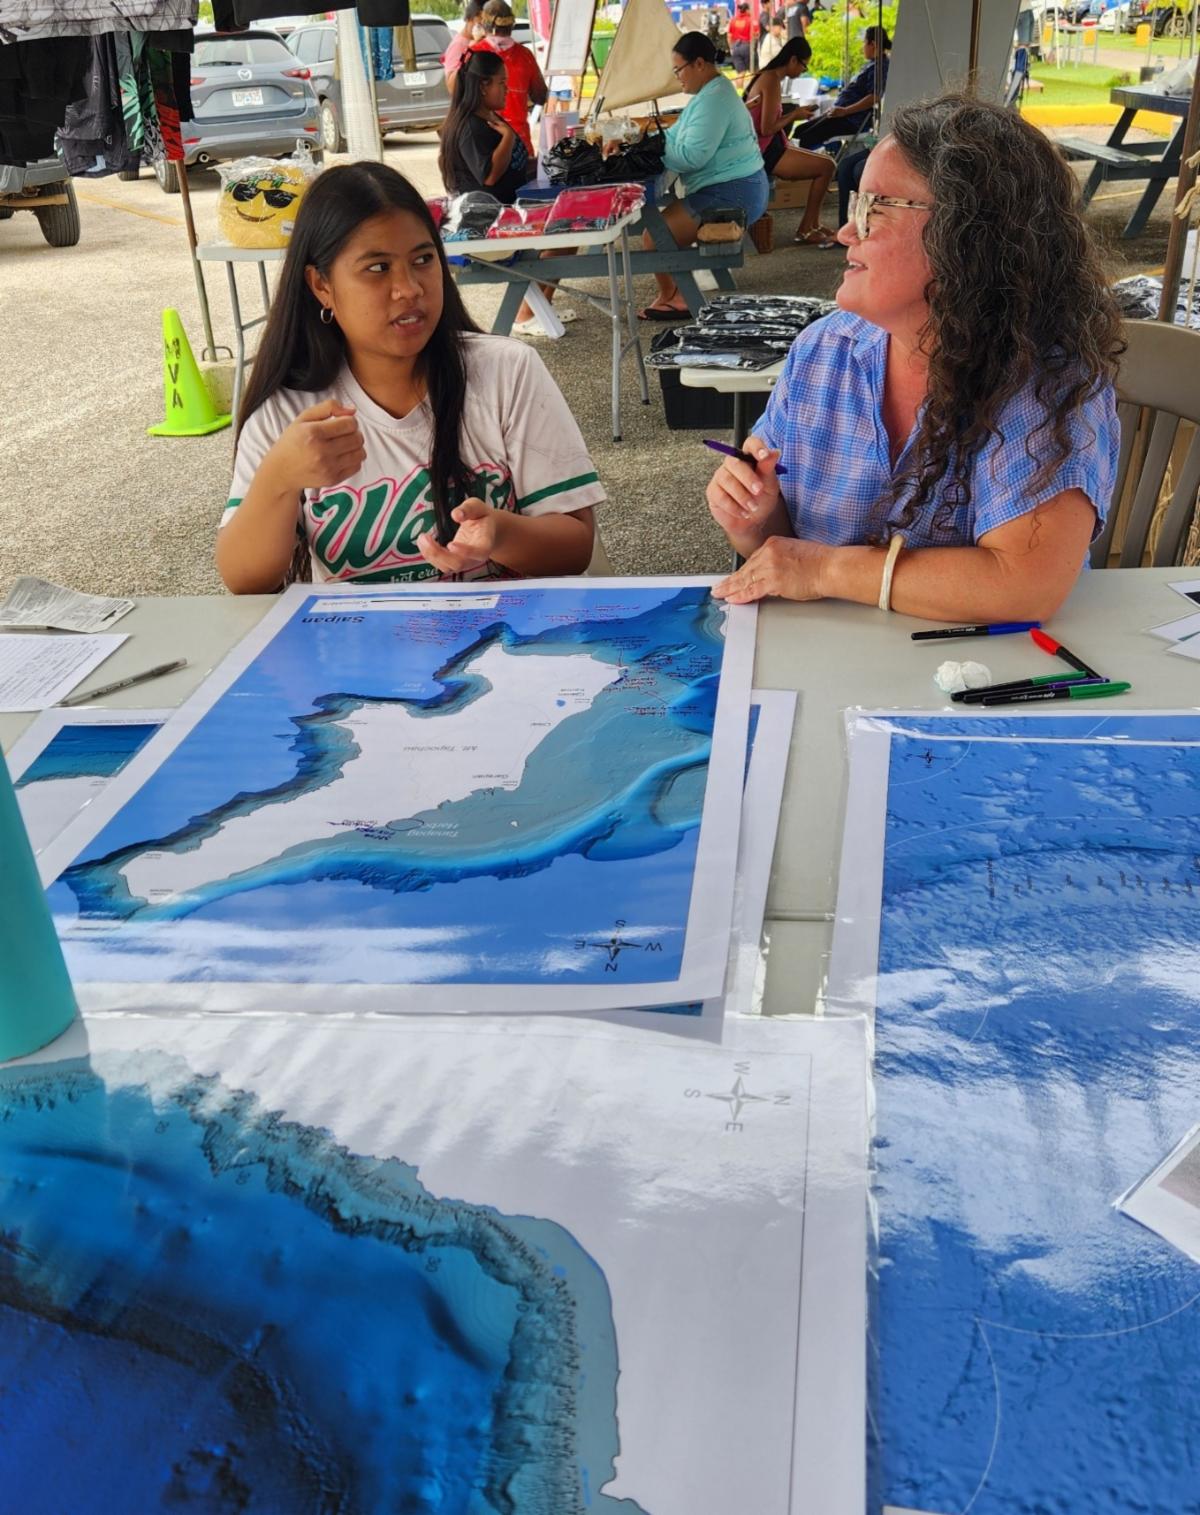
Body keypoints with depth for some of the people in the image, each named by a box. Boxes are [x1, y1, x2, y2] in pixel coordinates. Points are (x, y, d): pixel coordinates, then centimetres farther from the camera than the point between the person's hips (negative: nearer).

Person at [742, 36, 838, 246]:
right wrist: (794, 116, -9)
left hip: (768, 148, 10)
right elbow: (767, 129, -22)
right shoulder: (772, 81, -17)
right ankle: (805, 231, 0)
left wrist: (792, 114, 8)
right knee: (826, 166, -9)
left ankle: (813, 225, 13)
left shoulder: (766, 76, 13)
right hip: (765, 153, -10)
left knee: (825, 159, 14)